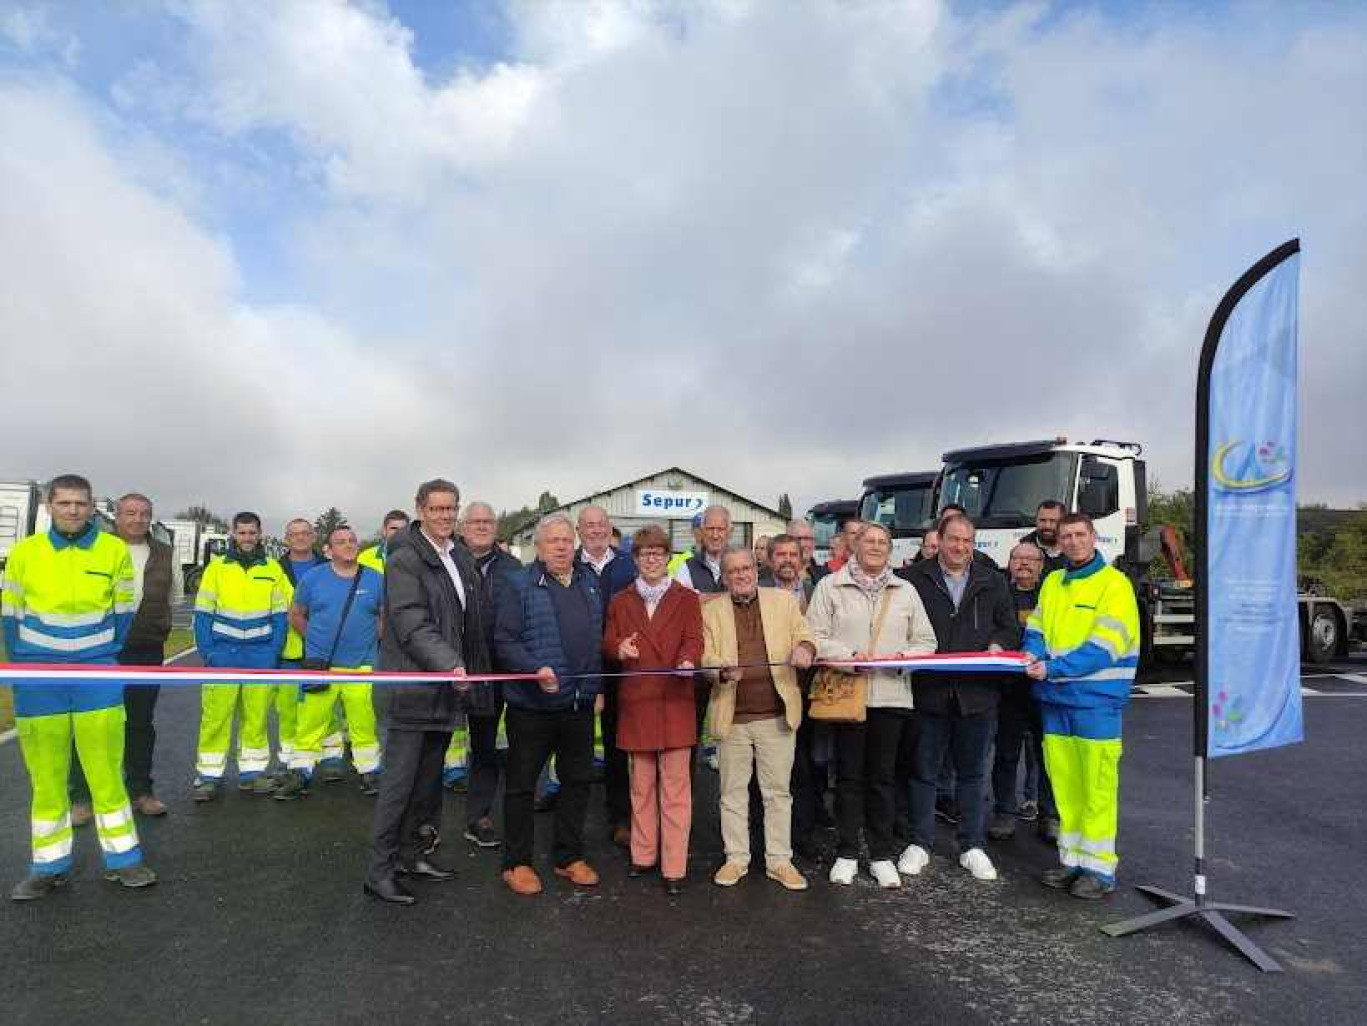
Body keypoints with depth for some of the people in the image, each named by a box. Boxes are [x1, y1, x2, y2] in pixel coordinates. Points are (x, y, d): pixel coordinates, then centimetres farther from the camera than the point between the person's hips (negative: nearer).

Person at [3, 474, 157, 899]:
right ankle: (49, 865, 22)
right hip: (38, 677, 1)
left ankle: (122, 857, 13)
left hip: (97, 673, -1)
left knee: (106, 766, 1)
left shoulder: (115, 550, -2)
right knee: (46, 774, 9)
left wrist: (104, 658, 4)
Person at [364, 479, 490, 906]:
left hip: (447, 683, 8)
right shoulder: (405, 558, -12)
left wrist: (470, 671, 12)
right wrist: (450, 666, -27)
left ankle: (413, 854, 29)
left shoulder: (461, 557, 12)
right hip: (412, 686, -8)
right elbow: (412, 626, -20)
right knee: (399, 781, -1)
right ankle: (380, 870, 11)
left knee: (429, 778, 15)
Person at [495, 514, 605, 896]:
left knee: (577, 780, 14)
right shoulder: (519, 585, -6)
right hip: (532, 705, -5)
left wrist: (598, 688, 12)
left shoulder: (589, 583, 11)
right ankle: (516, 863, 23)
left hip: (580, 705, 5)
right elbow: (505, 642, -13)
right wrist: (536, 670, -26)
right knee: (522, 785, 7)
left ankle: (570, 857, 30)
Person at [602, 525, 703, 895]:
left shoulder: (686, 599, 5)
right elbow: (608, 644, 9)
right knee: (641, 785, 13)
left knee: (675, 785, -1)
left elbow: (693, 639, -6)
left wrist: (688, 660, -27)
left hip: (675, 701, -2)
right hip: (635, 701, 3)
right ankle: (643, 855, 26)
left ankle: (674, 866, 6)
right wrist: (619, 648, -14)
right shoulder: (620, 602, 12)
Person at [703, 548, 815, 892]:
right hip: (732, 716, 0)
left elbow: (804, 637, 6)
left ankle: (779, 861, 22)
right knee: (733, 792, 10)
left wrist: (804, 649, -18)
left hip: (777, 713, 0)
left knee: (778, 790, 9)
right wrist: (723, 671, -23)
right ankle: (736, 858, 25)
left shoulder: (784, 600, 6)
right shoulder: (711, 611, 5)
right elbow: (706, 657, -1)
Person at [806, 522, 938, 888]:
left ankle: (882, 856, 21)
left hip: (892, 694, 2)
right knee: (849, 776, 6)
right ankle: (846, 854, 18)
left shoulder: (905, 591, 12)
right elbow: (814, 636, -4)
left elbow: (926, 641, 11)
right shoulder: (830, 586, 2)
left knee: (883, 777, 9)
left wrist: (906, 656, -9)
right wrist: (848, 654, -17)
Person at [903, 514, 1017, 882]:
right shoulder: (916, 579, 0)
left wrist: (997, 646, -5)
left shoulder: (992, 582, 10)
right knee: (924, 771, 8)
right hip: (929, 689, -2)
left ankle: (972, 847, 25)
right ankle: (920, 843, 21)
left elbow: (1010, 627, 14)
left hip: (977, 692, 2)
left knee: (972, 771, 13)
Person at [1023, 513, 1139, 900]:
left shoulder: (1114, 583, -6)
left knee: (1097, 784, -1)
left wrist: (1052, 668, -22)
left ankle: (1099, 867, 10)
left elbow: (1103, 646, -14)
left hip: (1096, 698, -6)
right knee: (1064, 781, 11)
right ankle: (1072, 859, 23)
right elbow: (1036, 628, 12)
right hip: (1054, 697, 6)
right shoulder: (1052, 582, 14)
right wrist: (1033, 653, -11)